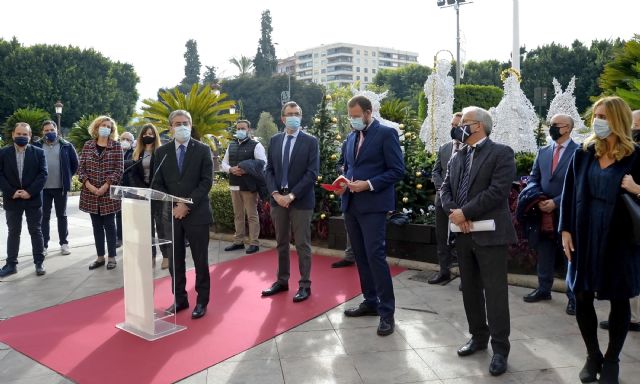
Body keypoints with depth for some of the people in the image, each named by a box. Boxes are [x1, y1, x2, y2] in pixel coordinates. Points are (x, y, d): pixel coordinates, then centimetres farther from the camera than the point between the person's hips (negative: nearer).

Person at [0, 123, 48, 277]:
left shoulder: (38, 152, 0)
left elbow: (43, 174, -6)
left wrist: (30, 192, -15)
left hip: (33, 199, -1)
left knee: (36, 231, 6)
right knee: (13, 232, 9)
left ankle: (39, 262, 13)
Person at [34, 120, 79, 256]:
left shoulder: (66, 145, 0)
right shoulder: (37, 146, 0)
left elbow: (75, 163, 6)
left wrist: (67, 177, 5)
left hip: (61, 186, 0)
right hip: (43, 187, 0)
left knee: (62, 216, 9)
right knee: (44, 217, 7)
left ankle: (64, 243, 17)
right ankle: (43, 245, 14)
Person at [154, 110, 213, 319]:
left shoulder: (203, 150, -1)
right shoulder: (162, 151, 7)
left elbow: (207, 182, -7)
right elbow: (157, 183, 6)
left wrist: (187, 205, -15)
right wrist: (172, 205, -9)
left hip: (197, 213, -2)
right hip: (171, 213, 3)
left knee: (200, 260, 5)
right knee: (175, 260, 9)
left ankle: (201, 302, 16)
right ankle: (180, 299, 23)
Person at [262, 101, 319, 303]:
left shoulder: (310, 141, -3)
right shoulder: (274, 140, 9)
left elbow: (312, 173, -10)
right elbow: (269, 170, 8)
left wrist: (292, 195, -15)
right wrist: (275, 193, -8)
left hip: (301, 200, -4)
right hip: (278, 198, 4)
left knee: (302, 244, 2)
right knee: (281, 243, 13)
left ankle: (305, 285, 12)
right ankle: (282, 281, 25)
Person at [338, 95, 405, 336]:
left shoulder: (386, 133, -6)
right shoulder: (351, 138, 15)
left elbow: (397, 171, -11)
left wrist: (369, 185, -19)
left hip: (373, 205, -7)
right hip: (350, 204, 7)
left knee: (375, 255, -9)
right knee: (360, 256, 12)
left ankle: (387, 312, 0)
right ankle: (370, 302, 24)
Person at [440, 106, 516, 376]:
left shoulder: (501, 153, -6)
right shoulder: (457, 158, 15)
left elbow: (497, 191, -17)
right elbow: (445, 189, 10)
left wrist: (465, 212, -17)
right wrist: (453, 212, -9)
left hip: (490, 234, -7)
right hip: (463, 234, 7)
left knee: (494, 292, -2)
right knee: (470, 290, 15)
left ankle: (500, 348, 9)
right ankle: (478, 337, 30)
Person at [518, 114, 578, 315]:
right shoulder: (543, 151, 10)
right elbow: (533, 178, 11)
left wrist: (556, 202, -18)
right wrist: (538, 199, -7)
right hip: (544, 212, 5)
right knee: (544, 252, 14)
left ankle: (573, 296, 16)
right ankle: (543, 289, 29)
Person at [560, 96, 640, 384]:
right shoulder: (583, 154, 4)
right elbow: (569, 193, 4)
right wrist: (566, 230, -1)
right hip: (585, 237, 3)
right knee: (582, 298, 8)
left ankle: (612, 360, 27)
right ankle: (593, 356, 27)